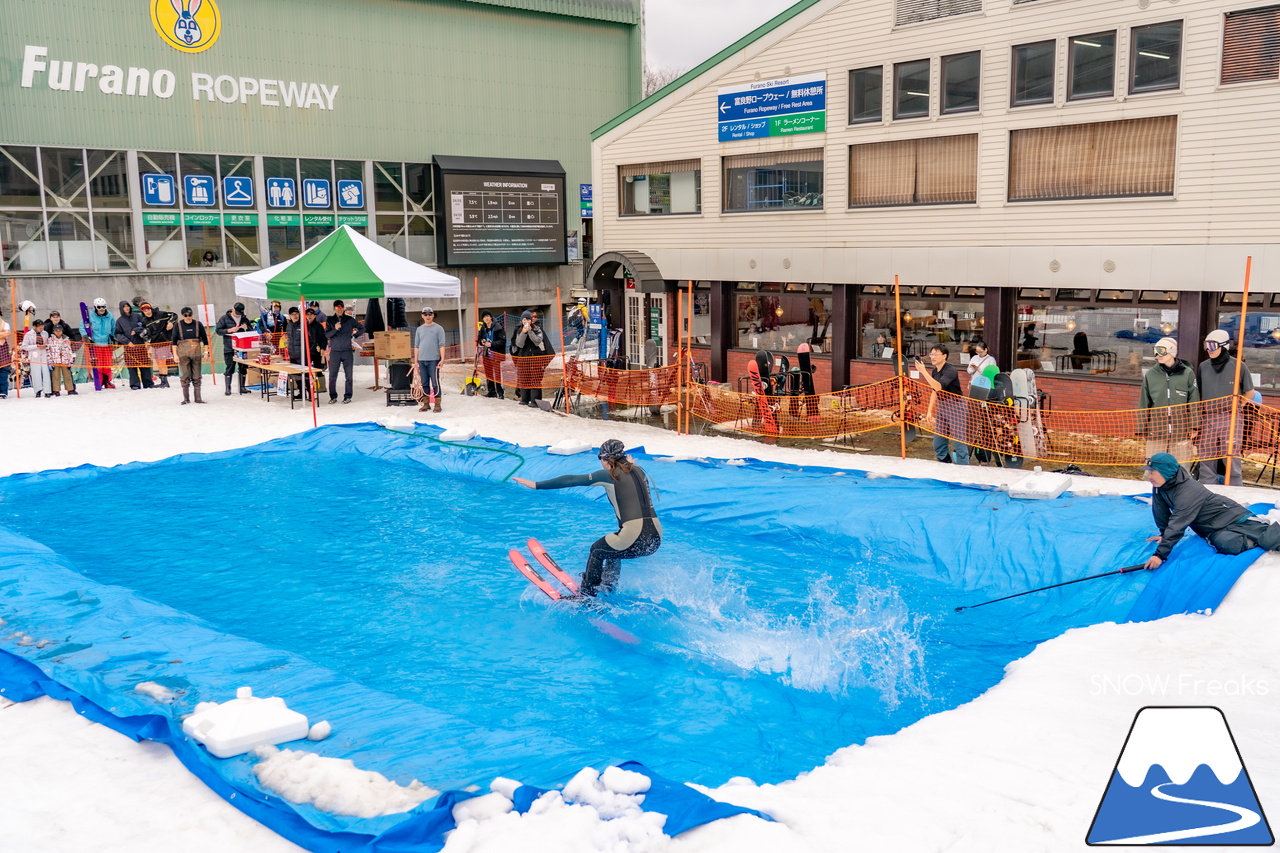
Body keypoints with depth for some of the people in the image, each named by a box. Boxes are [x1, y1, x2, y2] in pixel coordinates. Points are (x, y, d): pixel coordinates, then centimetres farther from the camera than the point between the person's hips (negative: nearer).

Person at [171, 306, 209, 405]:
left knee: (197, 376, 5)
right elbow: (173, 340, 4)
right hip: (183, 353, -1)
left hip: (196, 353, 1)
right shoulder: (178, 325, 1)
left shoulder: (198, 324, 4)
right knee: (185, 376, -1)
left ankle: (198, 398, 10)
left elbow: (205, 338, 9)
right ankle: (186, 398, 5)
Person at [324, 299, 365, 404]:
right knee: (332, 376, 1)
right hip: (334, 352, 0)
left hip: (347, 351, 0)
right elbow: (326, 335, -5)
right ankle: (333, 397, 11)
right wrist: (335, 329, -20)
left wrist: (354, 335, 6)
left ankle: (348, 396, 11)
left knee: (349, 376, 2)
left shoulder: (350, 320, 5)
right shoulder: (330, 320, 4)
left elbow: (362, 329, 16)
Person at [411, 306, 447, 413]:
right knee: (424, 383, 8)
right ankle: (426, 403, 16)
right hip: (421, 360, 4)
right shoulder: (419, 329, 14)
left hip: (434, 360, -4)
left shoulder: (438, 329, 1)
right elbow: (416, 346, 16)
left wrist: (442, 359, -13)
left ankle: (437, 404, 0)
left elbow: (441, 345, -4)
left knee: (435, 383, -5)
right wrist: (415, 361, 11)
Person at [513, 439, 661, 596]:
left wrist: (536, 485, 5)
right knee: (612, 548, 34)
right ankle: (607, 588, 48)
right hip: (656, 538, 7)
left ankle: (587, 595, 28)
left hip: (634, 539, -6)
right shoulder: (639, 470, 16)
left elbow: (571, 480, 1)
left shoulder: (608, 475, 0)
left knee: (597, 550, 22)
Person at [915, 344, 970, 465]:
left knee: (959, 443, -9)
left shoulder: (951, 370, -17)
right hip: (941, 408, 9)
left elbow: (938, 387, -32)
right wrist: (930, 411, 15)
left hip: (955, 408, -8)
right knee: (938, 444, 10)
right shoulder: (934, 371, 7)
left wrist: (924, 372, -34)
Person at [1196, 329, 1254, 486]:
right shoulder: (1203, 367, 8)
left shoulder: (1237, 366, -3)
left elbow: (1249, 392, 6)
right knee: (1206, 457, 7)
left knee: (1231, 457, -3)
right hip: (1208, 418, 4)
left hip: (1231, 419, -4)